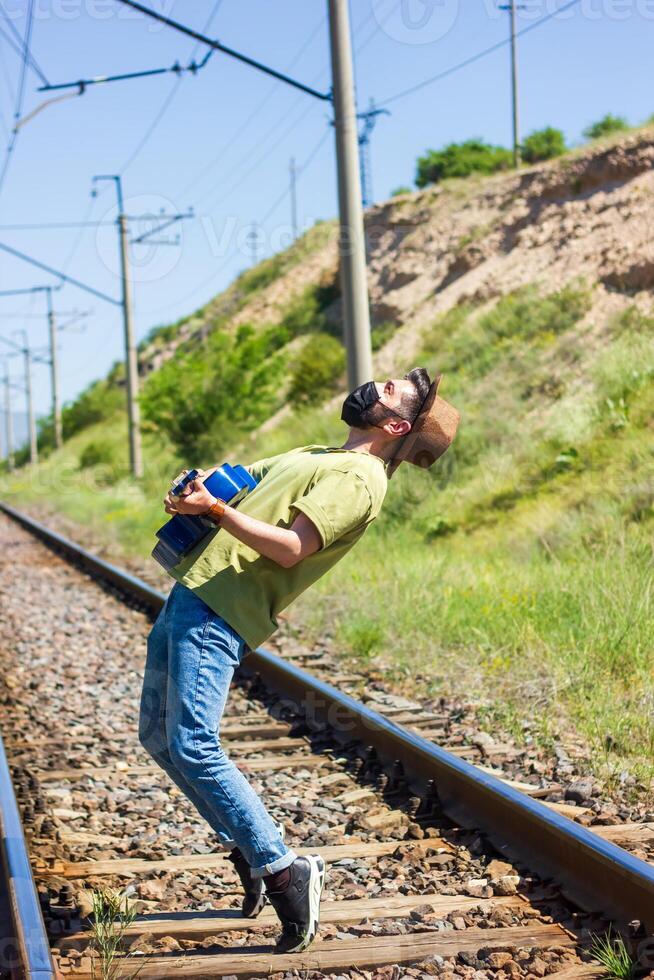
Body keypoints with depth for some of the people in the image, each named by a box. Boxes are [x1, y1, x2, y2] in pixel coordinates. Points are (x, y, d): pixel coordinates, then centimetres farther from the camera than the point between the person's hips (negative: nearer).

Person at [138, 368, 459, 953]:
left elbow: (289, 548, -19)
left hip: (219, 612, -10)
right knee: (158, 736, 14)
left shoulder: (358, 478, -9)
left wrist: (215, 509, -24)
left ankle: (282, 872, -14)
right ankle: (246, 850, 21)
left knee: (192, 746, -21)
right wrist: (201, 482, 8)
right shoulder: (318, 456, 22)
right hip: (191, 593, 10)